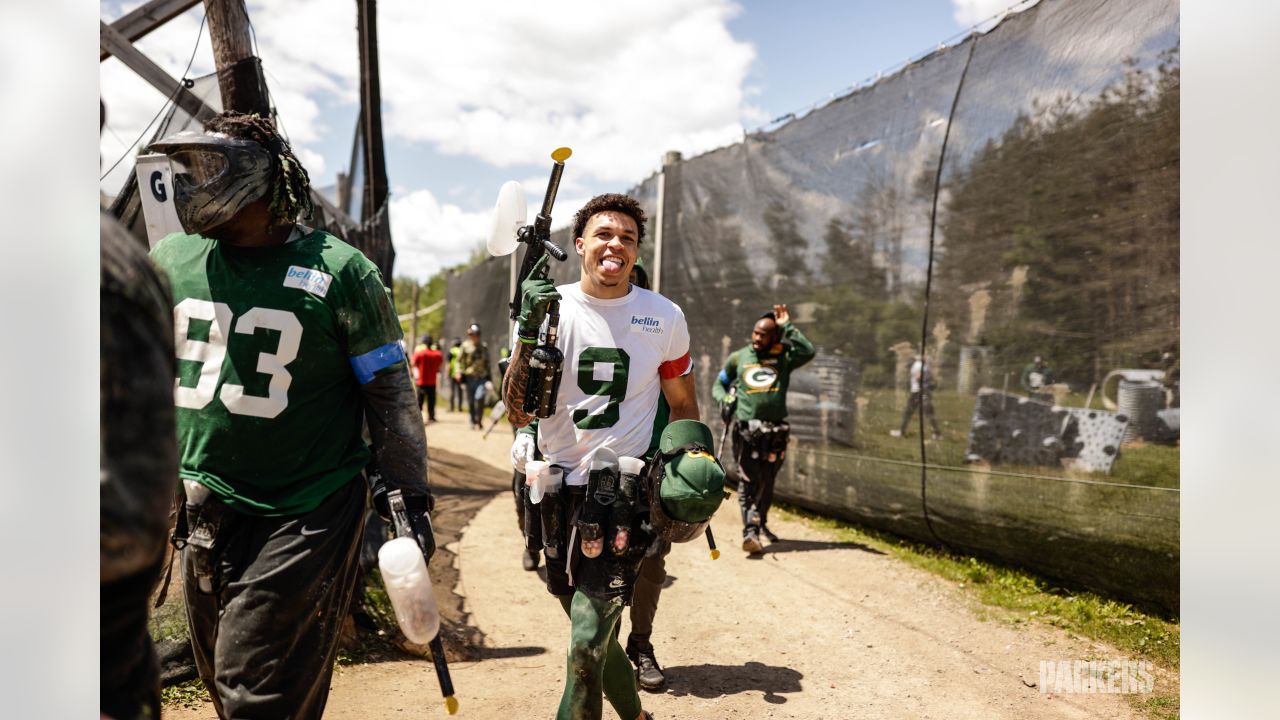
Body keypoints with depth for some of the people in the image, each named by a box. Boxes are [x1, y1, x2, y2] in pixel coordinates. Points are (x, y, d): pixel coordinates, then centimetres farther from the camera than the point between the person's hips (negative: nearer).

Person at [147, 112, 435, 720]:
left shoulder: (337, 271, -9)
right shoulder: (170, 261, 5)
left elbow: (390, 395, -5)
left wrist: (409, 500, -6)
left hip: (308, 515, -5)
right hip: (205, 514, 6)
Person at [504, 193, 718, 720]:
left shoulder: (665, 318, 0)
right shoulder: (549, 307, -2)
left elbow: (683, 405, 13)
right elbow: (518, 411, -9)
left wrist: (696, 472, 8)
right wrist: (531, 328, -19)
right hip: (559, 488, 3)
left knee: (586, 645, -10)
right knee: (592, 633, 18)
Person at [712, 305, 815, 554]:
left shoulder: (783, 357, 6)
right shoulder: (738, 357, 10)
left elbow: (808, 352, -13)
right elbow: (719, 384, 20)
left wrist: (787, 327, -8)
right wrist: (724, 399, -2)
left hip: (775, 432, 1)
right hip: (745, 429, -1)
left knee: (767, 483, 12)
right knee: (748, 482, -9)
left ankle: (760, 522, 32)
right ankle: (750, 531, -14)